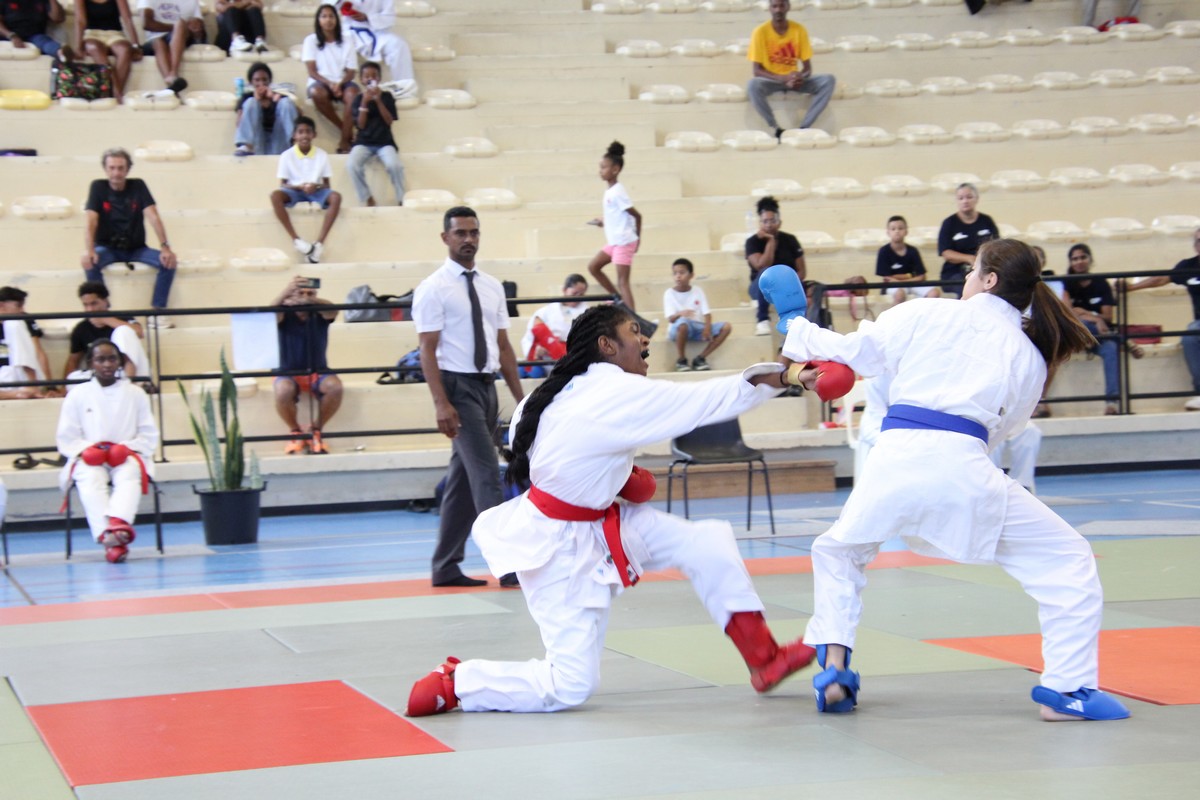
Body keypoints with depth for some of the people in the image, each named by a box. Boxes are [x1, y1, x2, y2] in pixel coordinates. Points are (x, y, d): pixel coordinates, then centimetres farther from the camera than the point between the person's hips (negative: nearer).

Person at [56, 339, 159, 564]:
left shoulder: (135, 395, 13)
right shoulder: (77, 396, 11)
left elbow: (149, 435, 9)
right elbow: (66, 437, 8)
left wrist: (127, 448, -10)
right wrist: (86, 450, -12)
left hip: (127, 456, 1)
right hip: (89, 458, 0)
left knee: (128, 476, -36)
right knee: (91, 480, -36)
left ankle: (119, 523, -60)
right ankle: (109, 538, -51)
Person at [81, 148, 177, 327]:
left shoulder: (138, 186, -1)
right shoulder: (98, 187, -3)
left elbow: (153, 217, -11)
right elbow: (91, 221, -14)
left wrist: (165, 246, -26)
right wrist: (89, 250, -33)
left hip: (136, 249, 1)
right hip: (108, 248, -1)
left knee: (169, 261, -24)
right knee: (90, 261, -35)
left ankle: (158, 312, -17)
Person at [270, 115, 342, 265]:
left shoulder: (322, 155, 0)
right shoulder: (287, 155, -4)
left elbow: (326, 184, 3)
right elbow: (283, 185, -4)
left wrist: (316, 186, -21)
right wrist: (301, 186, -22)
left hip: (316, 191, 1)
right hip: (294, 191, -1)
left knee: (336, 197, -32)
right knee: (275, 196, -34)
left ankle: (319, 243, -33)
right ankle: (296, 239, -31)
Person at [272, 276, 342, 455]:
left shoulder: (320, 315, -3)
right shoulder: (285, 315, -6)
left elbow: (333, 310, -27)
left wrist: (310, 301, -50)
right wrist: (285, 293, -50)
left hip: (318, 372, 1)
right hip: (289, 373, -1)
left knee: (335, 387, -31)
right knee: (283, 391, -36)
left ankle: (316, 430, -5)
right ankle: (296, 433, -6)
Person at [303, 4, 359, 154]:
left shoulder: (346, 42, 8)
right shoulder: (311, 40, 3)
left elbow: (351, 72, 3)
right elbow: (312, 71, -3)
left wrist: (339, 84, -18)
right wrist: (329, 83, -20)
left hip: (342, 82, 1)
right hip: (321, 82, -1)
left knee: (352, 94, -35)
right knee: (317, 93, -37)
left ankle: (345, 140, -33)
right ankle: (346, 130, -24)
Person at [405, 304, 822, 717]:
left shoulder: (573, 388, 1)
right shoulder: (620, 395, -24)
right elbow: (705, 401, -20)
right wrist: (778, 378, -13)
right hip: (561, 547, -10)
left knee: (706, 541, 0)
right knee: (571, 687, -8)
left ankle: (763, 657, 8)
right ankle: (454, 682, 4)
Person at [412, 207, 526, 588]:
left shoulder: (492, 286, 12)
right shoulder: (434, 289, -7)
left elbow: (503, 346, 14)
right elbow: (428, 351, -11)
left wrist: (521, 398, 10)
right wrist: (441, 403, -20)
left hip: (487, 385, 7)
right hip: (458, 386, -7)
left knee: (463, 479, 11)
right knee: (486, 475, -12)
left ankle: (446, 567, 18)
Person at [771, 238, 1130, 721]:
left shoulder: (926, 316, 12)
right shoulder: (1031, 358, 17)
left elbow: (852, 351, 16)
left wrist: (797, 334, 35)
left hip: (893, 459, 1)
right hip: (961, 469, -1)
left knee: (837, 551, 30)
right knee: (1067, 562, 12)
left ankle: (834, 673, 20)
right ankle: (1067, 689, 3)